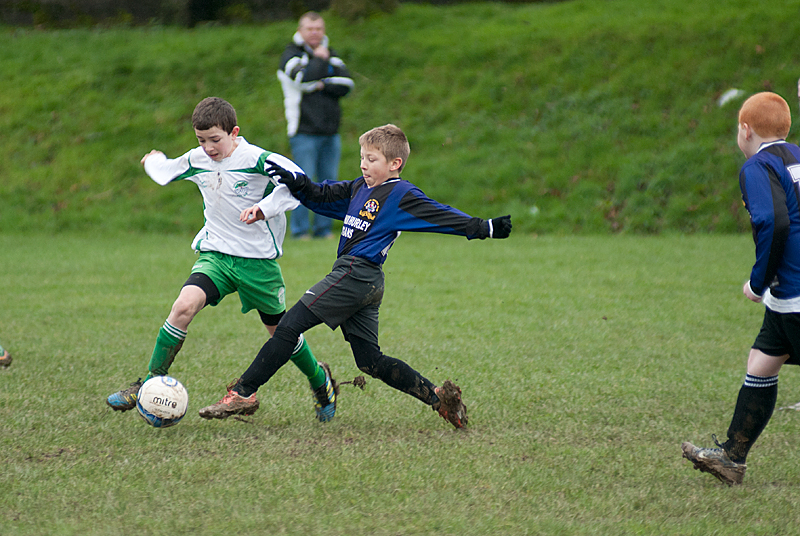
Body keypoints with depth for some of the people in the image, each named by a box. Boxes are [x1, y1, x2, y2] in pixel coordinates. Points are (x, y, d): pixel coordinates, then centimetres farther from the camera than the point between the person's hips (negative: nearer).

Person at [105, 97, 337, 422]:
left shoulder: (257, 160, -16)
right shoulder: (196, 161, 1)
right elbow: (163, 172, 23)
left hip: (258, 259, -3)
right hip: (215, 254, 3)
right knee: (184, 306, -22)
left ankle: (319, 380, 37)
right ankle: (151, 382, -13)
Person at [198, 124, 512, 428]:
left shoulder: (402, 195, -4)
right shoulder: (359, 189, 21)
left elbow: (442, 216, -5)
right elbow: (322, 196, 25)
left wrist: (484, 228, -12)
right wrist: (293, 181, 7)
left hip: (357, 274, -10)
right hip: (366, 285, 10)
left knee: (289, 327, -8)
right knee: (370, 361, 9)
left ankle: (242, 392, -6)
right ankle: (437, 397, 8)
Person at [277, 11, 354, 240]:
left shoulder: (331, 54, 17)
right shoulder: (291, 54, 0)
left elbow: (346, 83, 4)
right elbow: (303, 78, -19)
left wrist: (322, 85, -9)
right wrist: (319, 59, -5)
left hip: (330, 132, 5)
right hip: (304, 132, -5)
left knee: (329, 182, 5)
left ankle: (324, 228, 12)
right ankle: (300, 230, -1)